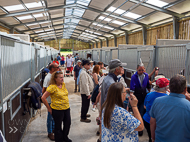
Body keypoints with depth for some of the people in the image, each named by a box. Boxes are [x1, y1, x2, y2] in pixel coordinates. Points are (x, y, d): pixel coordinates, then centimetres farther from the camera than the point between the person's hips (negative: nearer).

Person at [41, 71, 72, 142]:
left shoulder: (63, 84, 3)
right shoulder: (52, 87, -18)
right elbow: (43, 98, -18)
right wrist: (49, 108, -11)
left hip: (66, 108, 7)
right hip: (57, 110, -7)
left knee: (68, 124, 18)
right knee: (58, 126, 11)